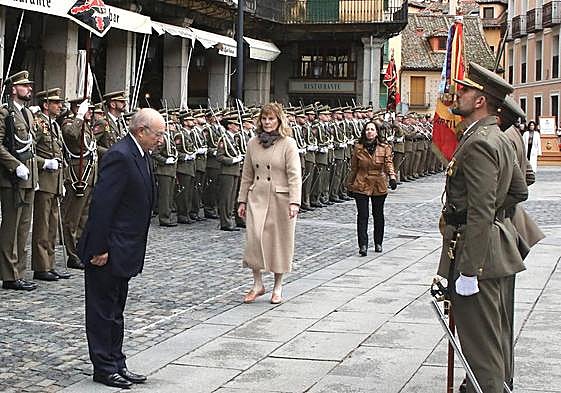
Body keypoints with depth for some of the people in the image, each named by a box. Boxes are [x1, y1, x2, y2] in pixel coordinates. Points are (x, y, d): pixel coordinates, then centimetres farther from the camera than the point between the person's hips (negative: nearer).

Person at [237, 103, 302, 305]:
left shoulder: (288, 144, -5)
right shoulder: (253, 143, 8)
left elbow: (294, 176, -10)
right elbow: (247, 175, 14)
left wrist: (294, 202, -19)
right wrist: (242, 200, 10)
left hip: (280, 199, -3)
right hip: (257, 198, 3)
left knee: (279, 242, 4)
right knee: (254, 238, -8)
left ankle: (277, 287, 17)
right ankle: (257, 284, 4)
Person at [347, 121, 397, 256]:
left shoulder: (384, 148, -1)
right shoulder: (358, 148, 1)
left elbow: (389, 164, -10)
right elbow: (353, 167, 9)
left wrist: (392, 178, -27)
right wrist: (350, 184, 13)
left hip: (379, 186, 1)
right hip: (361, 185, -1)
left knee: (378, 215, 12)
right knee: (362, 215, -7)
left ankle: (378, 243, 26)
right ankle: (363, 245, -7)